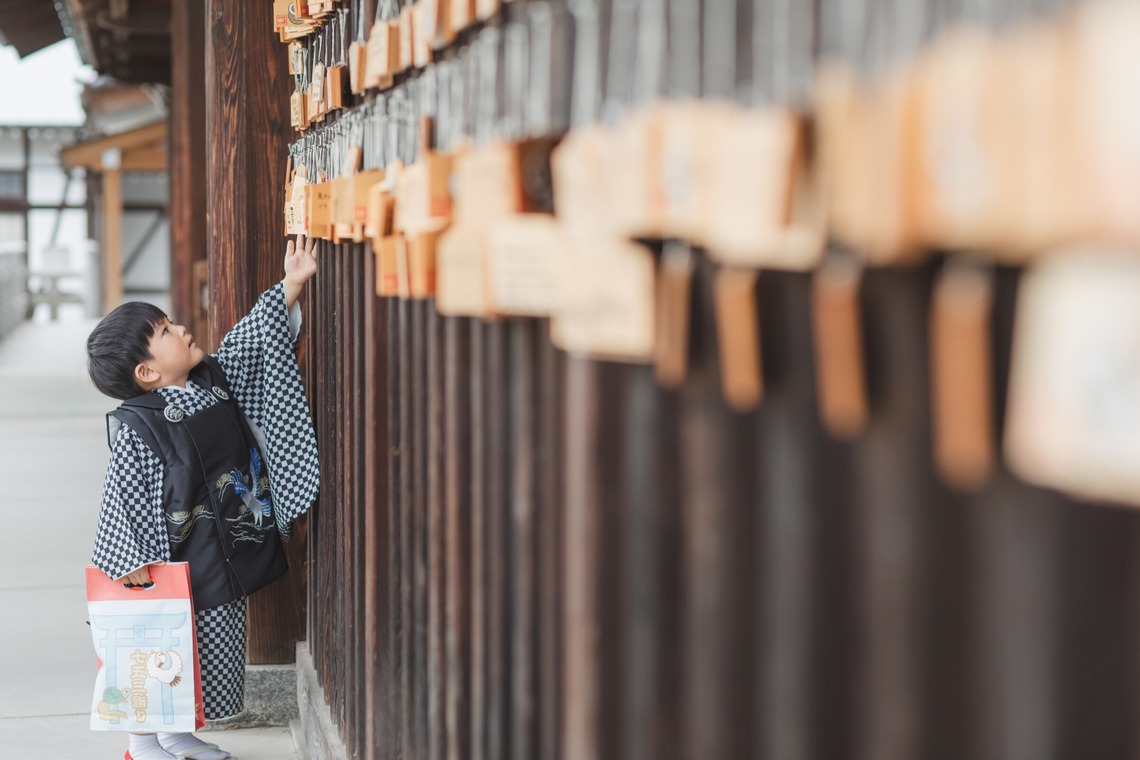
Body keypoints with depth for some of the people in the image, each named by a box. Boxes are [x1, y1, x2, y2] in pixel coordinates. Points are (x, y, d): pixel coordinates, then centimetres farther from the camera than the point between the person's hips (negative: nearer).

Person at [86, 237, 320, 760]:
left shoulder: (214, 379, 2)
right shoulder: (137, 428, -18)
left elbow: (253, 342, 11)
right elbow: (123, 500, -15)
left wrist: (290, 287, 5)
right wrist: (131, 563, -15)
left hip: (227, 555, 7)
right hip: (179, 564, -7)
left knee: (214, 656, 15)